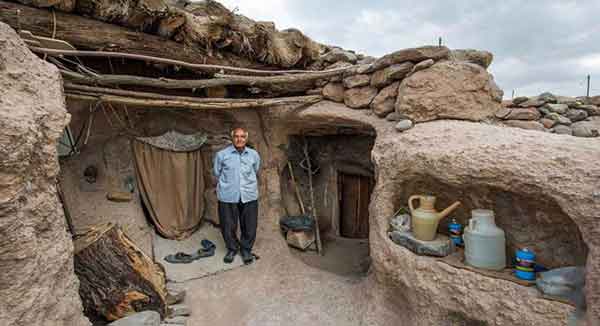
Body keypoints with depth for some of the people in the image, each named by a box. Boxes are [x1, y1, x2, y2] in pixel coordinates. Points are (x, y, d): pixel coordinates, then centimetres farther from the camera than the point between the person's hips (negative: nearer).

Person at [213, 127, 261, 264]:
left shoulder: (254, 154, 4)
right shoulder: (222, 154, -4)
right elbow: (216, 173, 9)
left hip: (249, 196, 2)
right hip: (228, 196, -1)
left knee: (250, 226, 8)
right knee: (228, 226, 8)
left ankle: (246, 249, 32)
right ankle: (232, 248, 33)